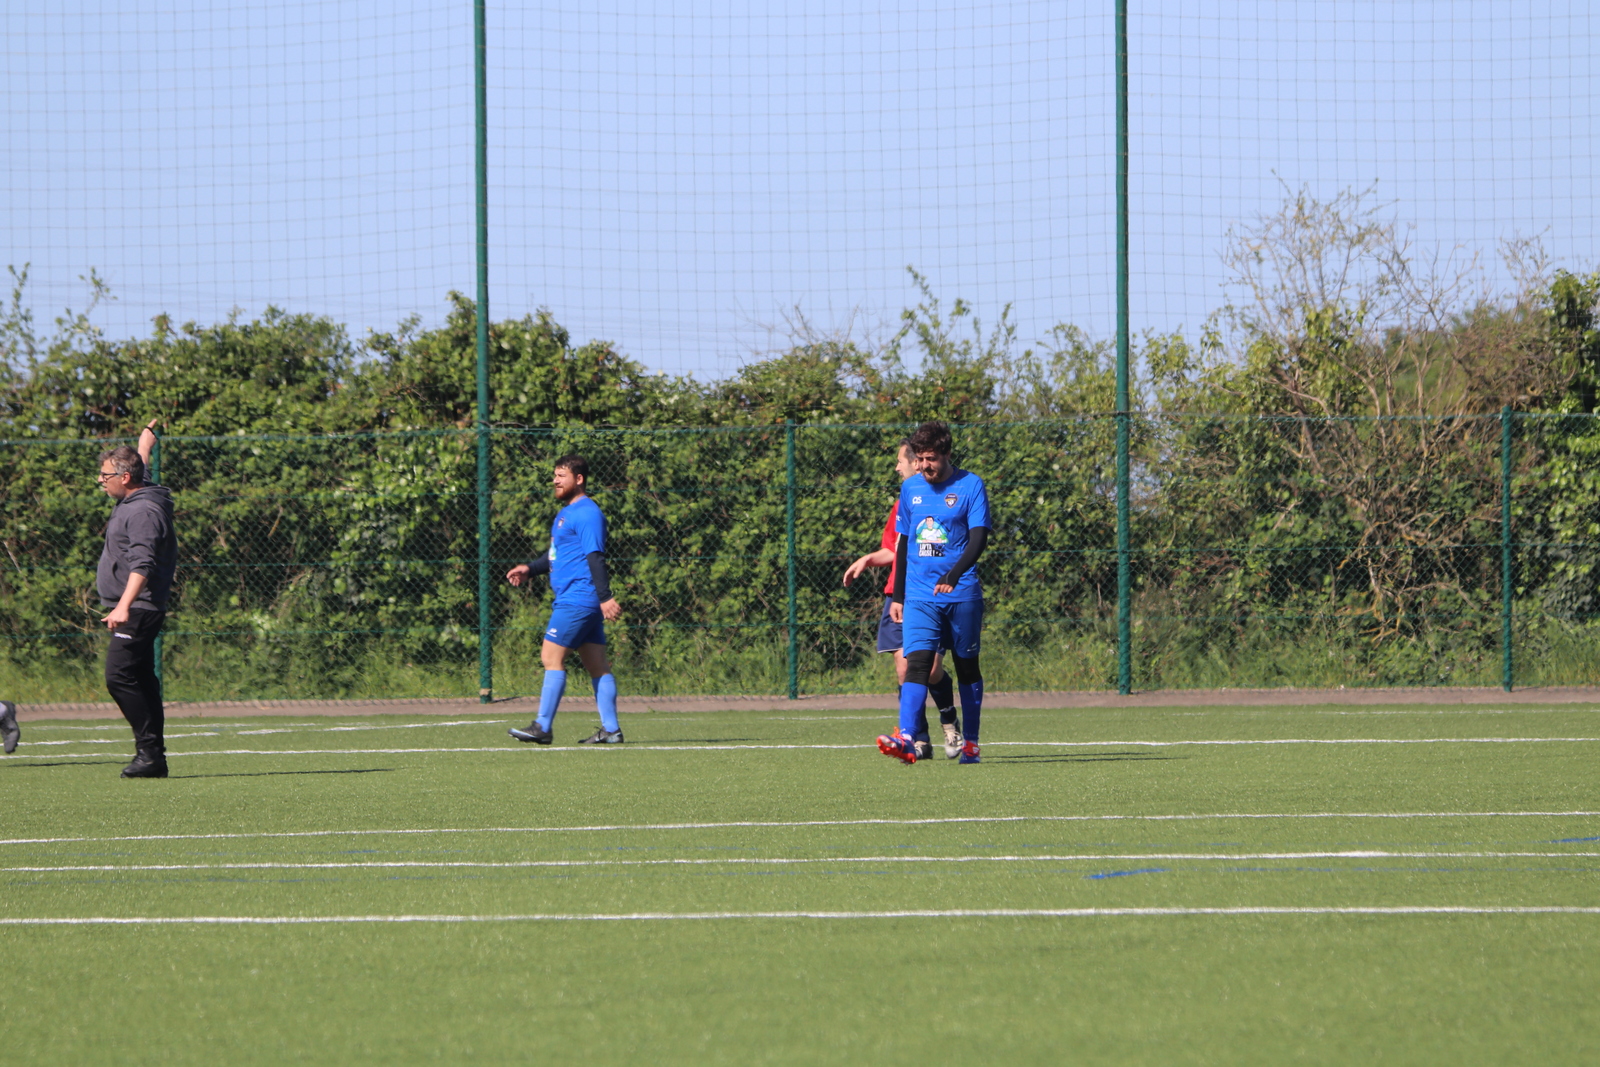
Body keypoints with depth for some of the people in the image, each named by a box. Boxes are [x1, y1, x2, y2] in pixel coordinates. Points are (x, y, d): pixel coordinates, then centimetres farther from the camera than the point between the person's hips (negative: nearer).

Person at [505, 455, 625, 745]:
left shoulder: (587, 514, -12)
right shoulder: (566, 513, 20)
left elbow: (595, 557, -20)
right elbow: (557, 557, 31)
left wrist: (605, 597, -26)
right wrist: (530, 569, 19)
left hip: (576, 600, -10)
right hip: (572, 599, 10)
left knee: (552, 656, -10)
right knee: (596, 664, 7)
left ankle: (542, 727, -10)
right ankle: (611, 730, 7)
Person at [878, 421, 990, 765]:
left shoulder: (970, 485, -3)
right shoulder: (910, 488, 10)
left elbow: (978, 538, -12)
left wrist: (953, 575, -27)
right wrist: (897, 596, 17)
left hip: (961, 595, -2)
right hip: (919, 595, 2)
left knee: (967, 666, 7)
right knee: (917, 662, -14)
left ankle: (970, 743, 18)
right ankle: (906, 739, -27)